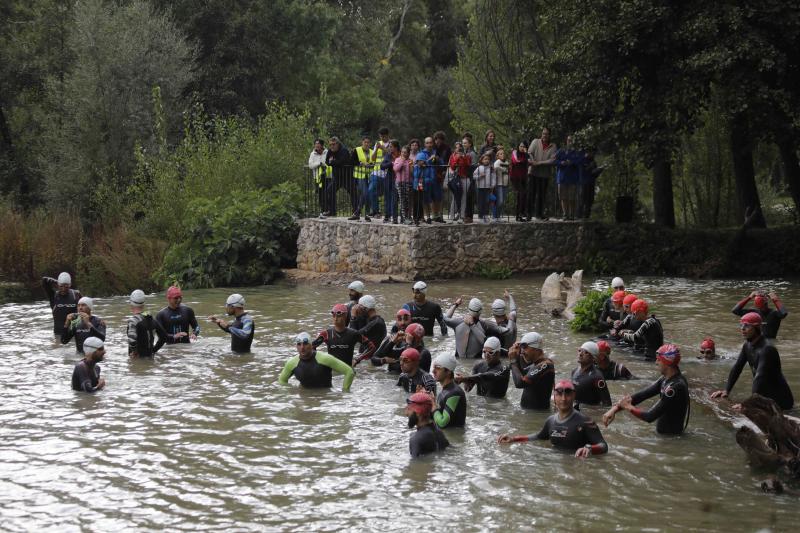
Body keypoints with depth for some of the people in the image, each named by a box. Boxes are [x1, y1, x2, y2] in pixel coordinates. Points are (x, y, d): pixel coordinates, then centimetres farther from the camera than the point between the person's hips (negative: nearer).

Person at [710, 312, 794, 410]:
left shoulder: (767, 349, -25)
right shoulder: (747, 345, 3)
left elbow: (760, 376, -34)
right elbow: (737, 368, 7)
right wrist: (726, 391, 2)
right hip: (764, 396, 9)